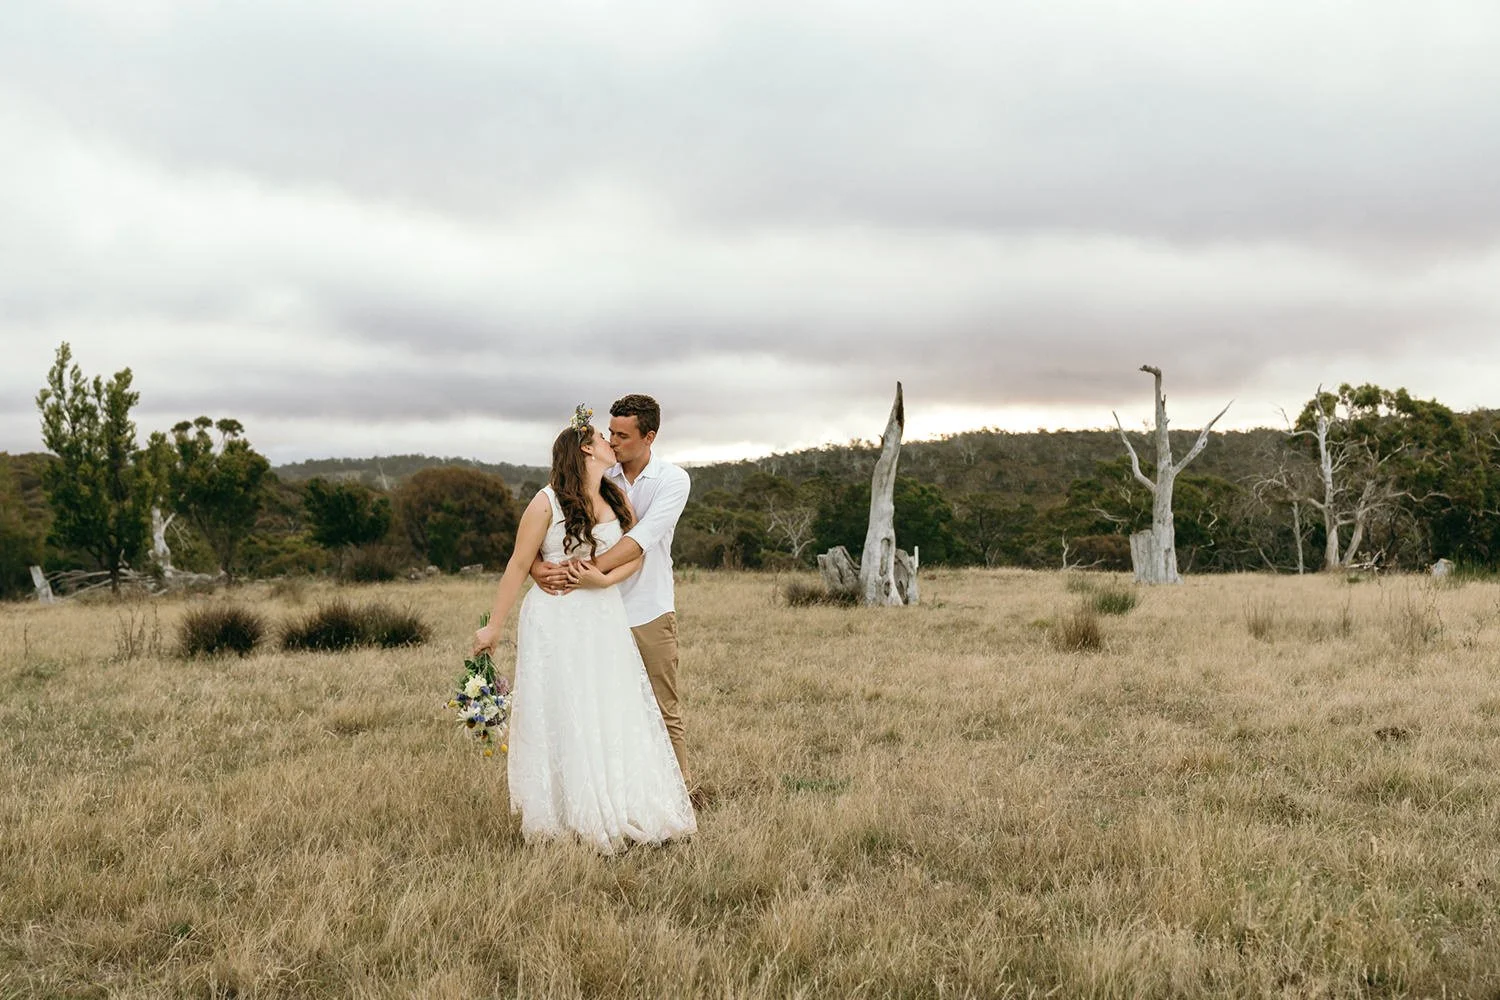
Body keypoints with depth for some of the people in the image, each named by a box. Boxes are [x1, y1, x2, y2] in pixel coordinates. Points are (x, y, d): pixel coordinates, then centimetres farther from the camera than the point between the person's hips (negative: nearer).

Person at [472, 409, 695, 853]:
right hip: (555, 621, -5)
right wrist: (493, 627, -2)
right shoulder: (547, 502, -11)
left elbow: (636, 555, 6)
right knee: (559, 719, 1)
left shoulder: (616, 499, 6)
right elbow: (519, 567, -6)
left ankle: (617, 813, 16)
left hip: (604, 620, 5)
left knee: (613, 714, 6)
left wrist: (606, 578, -14)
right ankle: (563, 818, 11)